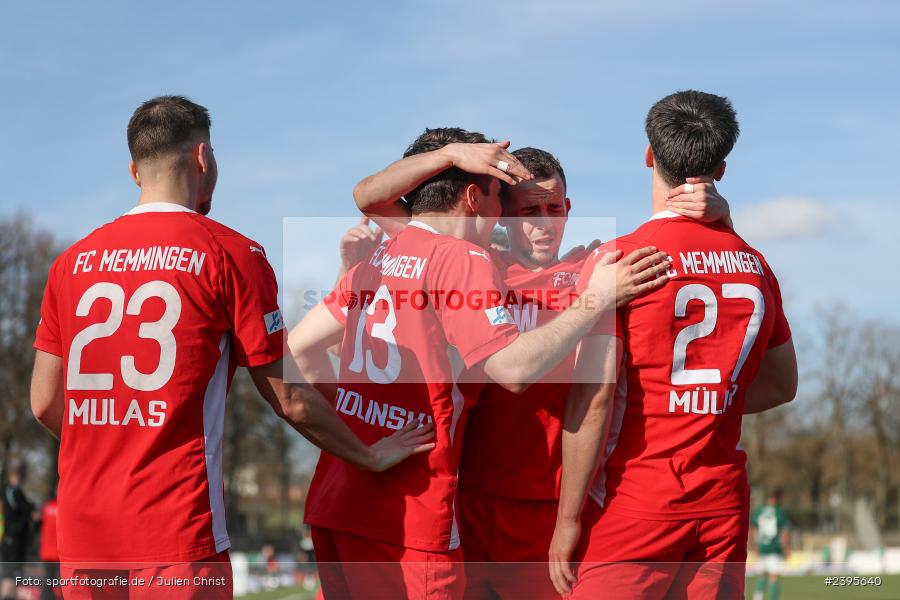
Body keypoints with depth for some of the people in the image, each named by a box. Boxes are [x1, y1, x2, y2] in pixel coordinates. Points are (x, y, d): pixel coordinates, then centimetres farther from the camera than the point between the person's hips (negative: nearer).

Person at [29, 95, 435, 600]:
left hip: (82, 535, 5)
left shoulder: (73, 261, 8)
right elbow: (291, 400, -2)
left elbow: (44, 402, 11)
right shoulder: (232, 254, -4)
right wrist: (371, 457, 13)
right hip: (177, 532, -5)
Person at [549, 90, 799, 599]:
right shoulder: (756, 266, 7)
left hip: (633, 507, -5)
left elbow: (593, 399, -14)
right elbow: (782, 386, 19)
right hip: (724, 506, 5)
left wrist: (568, 519, -9)